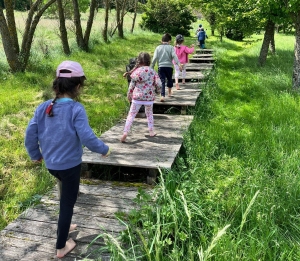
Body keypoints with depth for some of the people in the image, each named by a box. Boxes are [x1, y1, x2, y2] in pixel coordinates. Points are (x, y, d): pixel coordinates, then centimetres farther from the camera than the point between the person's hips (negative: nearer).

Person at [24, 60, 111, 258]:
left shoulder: (43, 107, -5)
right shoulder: (76, 109, -21)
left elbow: (30, 134, -1)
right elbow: (88, 138, -24)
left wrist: (35, 155, 15)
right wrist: (104, 149, -7)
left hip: (51, 164, 6)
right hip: (70, 165, -6)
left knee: (67, 195, 32)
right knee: (67, 202, 11)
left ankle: (64, 226, 48)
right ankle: (61, 247, 24)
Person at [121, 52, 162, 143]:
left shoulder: (136, 71, -3)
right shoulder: (152, 72, -2)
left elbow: (131, 86, -1)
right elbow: (159, 84, -7)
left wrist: (129, 96, 12)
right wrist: (157, 91, 14)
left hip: (137, 97, -1)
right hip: (149, 97, 1)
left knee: (131, 115, 3)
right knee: (149, 114, 23)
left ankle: (125, 132, -8)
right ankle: (151, 131, 30)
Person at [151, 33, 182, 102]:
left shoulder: (158, 48, 6)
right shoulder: (171, 47, 2)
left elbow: (155, 58, 2)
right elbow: (174, 56, -12)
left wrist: (152, 67, 6)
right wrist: (179, 64, -17)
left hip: (161, 67, 0)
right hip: (169, 66, 0)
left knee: (162, 81, -3)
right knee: (169, 79, 22)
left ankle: (162, 96, -18)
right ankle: (169, 92, 38)